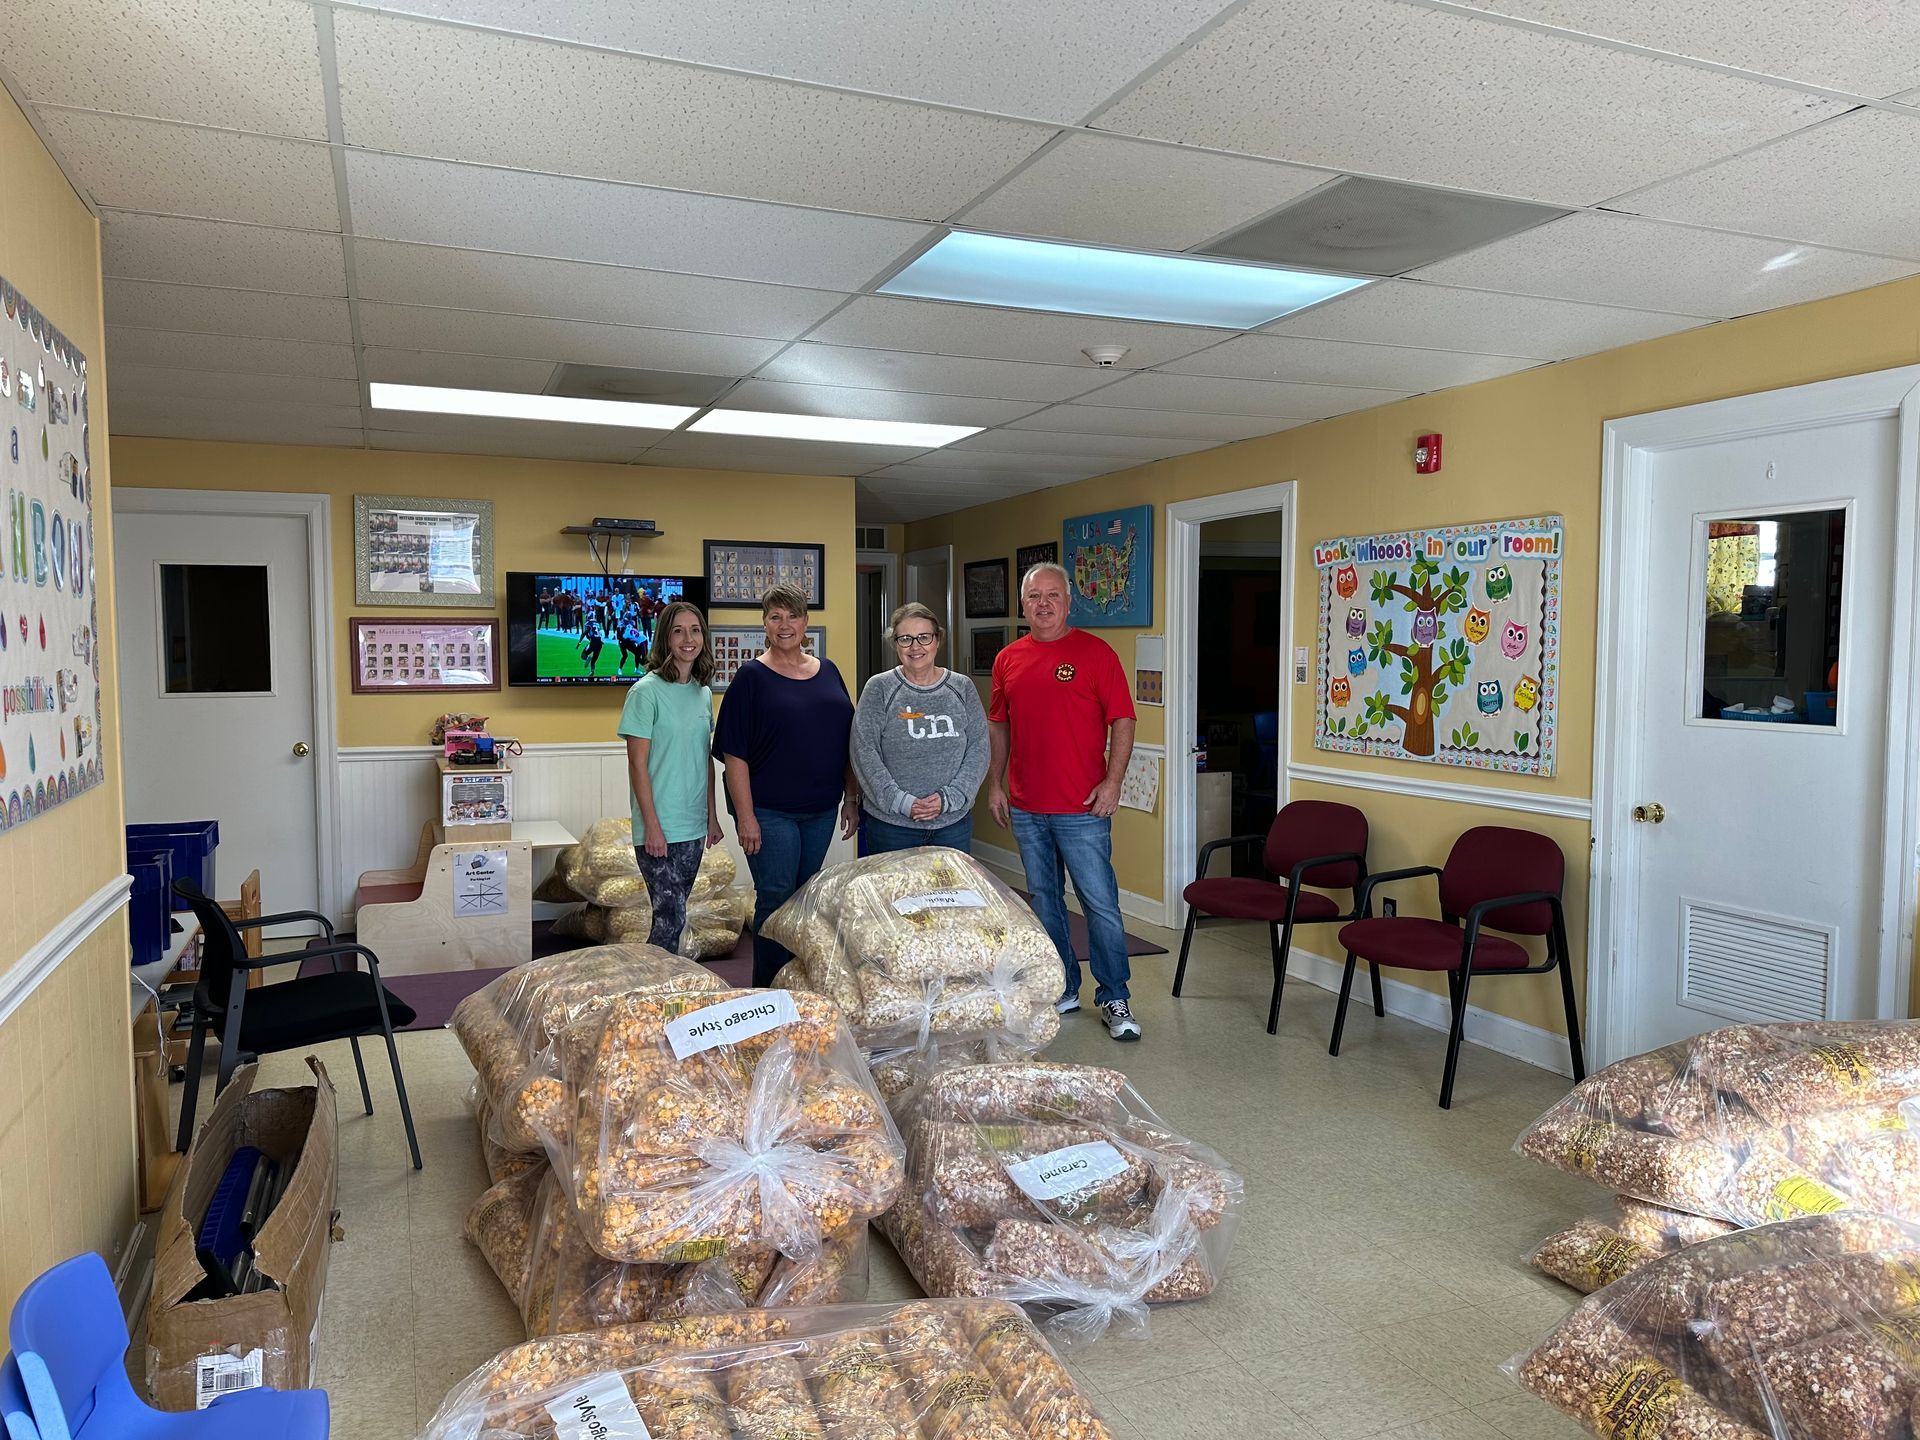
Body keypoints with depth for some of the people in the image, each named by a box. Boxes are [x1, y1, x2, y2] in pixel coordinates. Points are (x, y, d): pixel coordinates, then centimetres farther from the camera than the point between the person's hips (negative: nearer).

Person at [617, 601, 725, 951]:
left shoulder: (703, 693, 10)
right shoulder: (647, 691, -11)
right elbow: (638, 765, -12)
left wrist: (712, 817, 15)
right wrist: (652, 826, -15)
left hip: (694, 827, 7)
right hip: (660, 829, -6)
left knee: (674, 914, 13)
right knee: (670, 918, -7)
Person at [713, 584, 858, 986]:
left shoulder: (828, 672, 8)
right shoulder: (752, 677, -7)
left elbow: (847, 741, 14)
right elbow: (734, 753, -11)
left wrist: (851, 798, 10)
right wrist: (745, 816, -16)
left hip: (821, 809, 5)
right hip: (769, 811, -5)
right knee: (776, 899, -2)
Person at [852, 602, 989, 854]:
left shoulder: (962, 688, 5)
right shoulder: (879, 688, -2)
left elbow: (978, 749, 0)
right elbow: (865, 753, -7)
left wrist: (948, 798, -12)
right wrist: (902, 802, -15)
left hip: (954, 822, 2)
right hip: (891, 825, -2)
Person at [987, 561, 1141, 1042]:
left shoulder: (1095, 652, -4)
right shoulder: (1008, 659, 9)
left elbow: (1122, 721, -6)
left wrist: (1112, 781, -14)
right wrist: (994, 783, 11)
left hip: (1082, 808, -4)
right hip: (1025, 808, 5)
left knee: (1100, 903, -1)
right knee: (1044, 901, 13)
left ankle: (1113, 1000, 12)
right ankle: (1062, 990, 26)